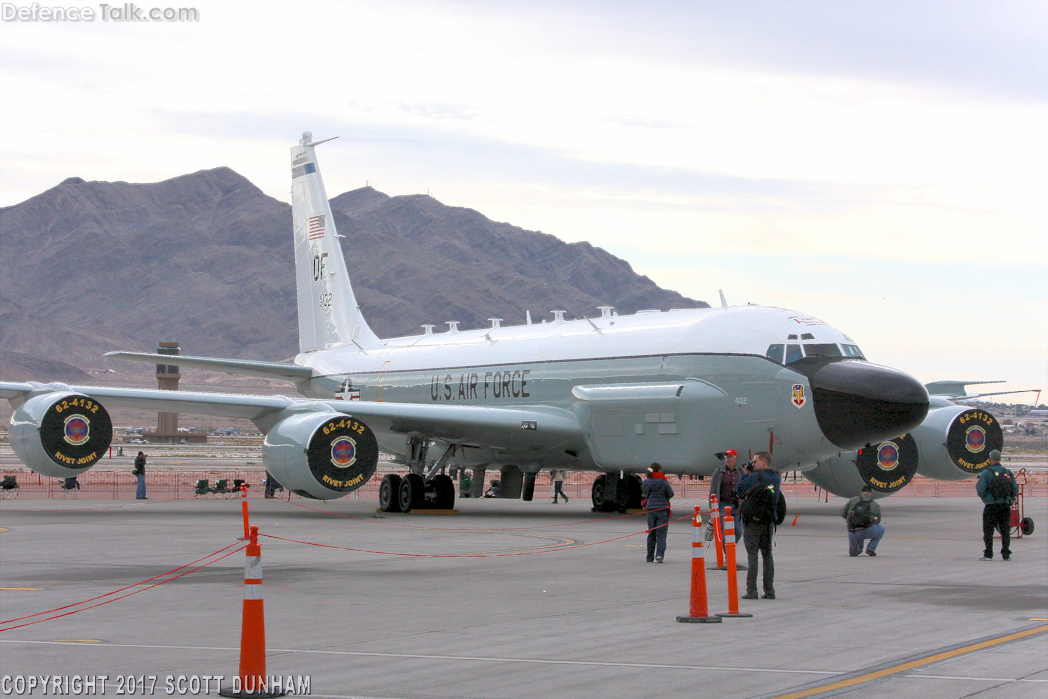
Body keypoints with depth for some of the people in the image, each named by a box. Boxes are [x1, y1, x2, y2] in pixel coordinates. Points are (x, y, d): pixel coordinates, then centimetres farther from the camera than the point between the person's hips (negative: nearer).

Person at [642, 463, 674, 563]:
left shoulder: (646, 482, 1)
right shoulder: (664, 482, -9)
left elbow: (644, 494, 10)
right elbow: (670, 494, -2)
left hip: (650, 510, 3)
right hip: (663, 509, -3)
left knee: (651, 534, 12)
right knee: (661, 534, -2)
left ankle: (650, 557, 14)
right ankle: (659, 554, -19)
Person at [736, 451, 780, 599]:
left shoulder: (754, 477, -10)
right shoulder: (777, 479, 6)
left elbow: (739, 491, -1)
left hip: (752, 522, -5)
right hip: (769, 522, 5)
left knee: (752, 555, -3)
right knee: (767, 555, 10)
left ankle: (751, 591, -6)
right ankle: (769, 591, 9)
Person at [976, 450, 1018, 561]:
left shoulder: (986, 473, -8)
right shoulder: (1008, 473, 5)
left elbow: (981, 491, -13)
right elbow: (1015, 490, 6)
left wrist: (977, 485, 8)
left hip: (991, 506, -4)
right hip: (1005, 506, 4)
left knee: (988, 531, 3)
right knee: (1005, 531, 9)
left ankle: (988, 554, 2)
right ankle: (1006, 554, 7)